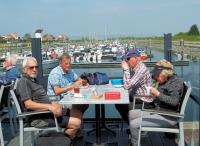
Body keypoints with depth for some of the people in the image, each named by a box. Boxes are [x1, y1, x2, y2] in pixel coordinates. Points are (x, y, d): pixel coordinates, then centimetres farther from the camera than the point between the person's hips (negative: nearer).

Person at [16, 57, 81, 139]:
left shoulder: (33, 80, 17)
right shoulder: (23, 81, -13)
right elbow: (28, 104, -23)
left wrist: (53, 104, 0)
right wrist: (49, 106, -27)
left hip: (46, 111, 10)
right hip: (39, 118, -10)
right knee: (76, 123, -17)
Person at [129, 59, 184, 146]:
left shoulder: (175, 81, -15)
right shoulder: (165, 81, 9)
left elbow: (174, 101, -26)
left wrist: (158, 94, -26)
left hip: (168, 117, -10)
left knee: (134, 124, -20)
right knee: (131, 113, 12)